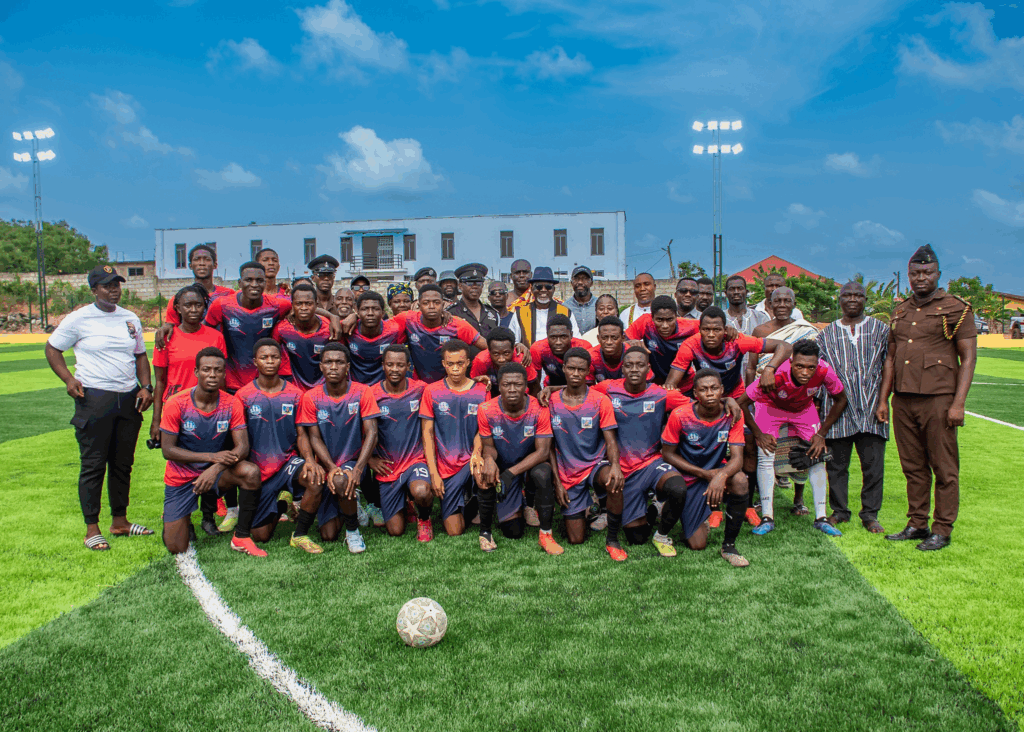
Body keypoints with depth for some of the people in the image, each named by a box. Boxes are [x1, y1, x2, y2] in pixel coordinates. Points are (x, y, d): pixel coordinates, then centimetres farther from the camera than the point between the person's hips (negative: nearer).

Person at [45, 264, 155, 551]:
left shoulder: (131, 319, 11)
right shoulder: (79, 319, -3)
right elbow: (52, 348, 4)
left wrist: (146, 386, 4)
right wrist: (68, 379, -10)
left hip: (129, 399, 5)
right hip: (94, 399, -5)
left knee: (123, 463, 12)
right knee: (93, 465, -2)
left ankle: (120, 521, 23)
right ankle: (92, 529, 6)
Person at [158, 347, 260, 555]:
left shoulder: (232, 405, -11)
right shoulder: (177, 404, -16)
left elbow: (243, 447, -15)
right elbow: (167, 450, -15)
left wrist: (216, 468, -34)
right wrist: (211, 456, -26)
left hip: (216, 470, 1)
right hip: (181, 477, -1)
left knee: (251, 472, -32)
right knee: (176, 549, -5)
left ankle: (241, 538, -15)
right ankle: (183, 522, 33)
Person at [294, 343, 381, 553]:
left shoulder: (362, 392, -6)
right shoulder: (311, 397, -3)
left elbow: (371, 433, -11)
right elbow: (314, 438, -4)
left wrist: (357, 469, -24)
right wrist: (331, 467, -21)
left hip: (352, 462, -1)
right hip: (325, 464, 1)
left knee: (341, 482, -37)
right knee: (329, 535, -14)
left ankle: (353, 530, -9)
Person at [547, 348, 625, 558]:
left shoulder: (600, 401, -5)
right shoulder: (551, 402, -1)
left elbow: (610, 440, -8)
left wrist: (615, 465, -30)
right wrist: (557, 482, -3)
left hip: (595, 465, -1)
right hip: (568, 474, 1)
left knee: (615, 481, -38)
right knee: (576, 539, 0)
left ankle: (612, 539, -16)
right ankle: (582, 512, 36)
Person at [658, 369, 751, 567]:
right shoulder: (680, 415, -19)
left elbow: (737, 458, -18)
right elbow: (668, 454, -11)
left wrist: (721, 475, -42)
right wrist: (705, 474, -19)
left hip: (717, 471, 2)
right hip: (689, 477, -2)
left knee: (739, 480, -32)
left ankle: (728, 546, -13)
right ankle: (661, 534, 16)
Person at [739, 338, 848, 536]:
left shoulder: (824, 372, -33)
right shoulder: (776, 375, -41)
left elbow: (840, 400, -10)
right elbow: (741, 403, -28)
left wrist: (821, 434, -11)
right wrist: (758, 435, -19)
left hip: (804, 409, 3)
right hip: (771, 407, -3)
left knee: (817, 456, -7)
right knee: (766, 456, -15)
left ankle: (821, 517, 2)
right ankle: (767, 518, -8)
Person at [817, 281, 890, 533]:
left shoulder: (880, 329, 10)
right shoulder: (827, 334, 13)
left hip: (871, 408, -1)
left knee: (873, 463, -1)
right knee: (837, 462, 5)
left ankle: (870, 514, 11)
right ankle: (839, 511, 18)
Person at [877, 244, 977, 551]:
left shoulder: (956, 309, 0)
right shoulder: (900, 312, 16)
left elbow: (968, 358, -4)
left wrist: (958, 403, -12)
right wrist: (883, 399, 12)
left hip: (938, 399, -5)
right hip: (903, 400, 5)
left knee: (944, 468, 0)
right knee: (913, 467, 10)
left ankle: (942, 530, 8)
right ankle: (917, 524, 19)